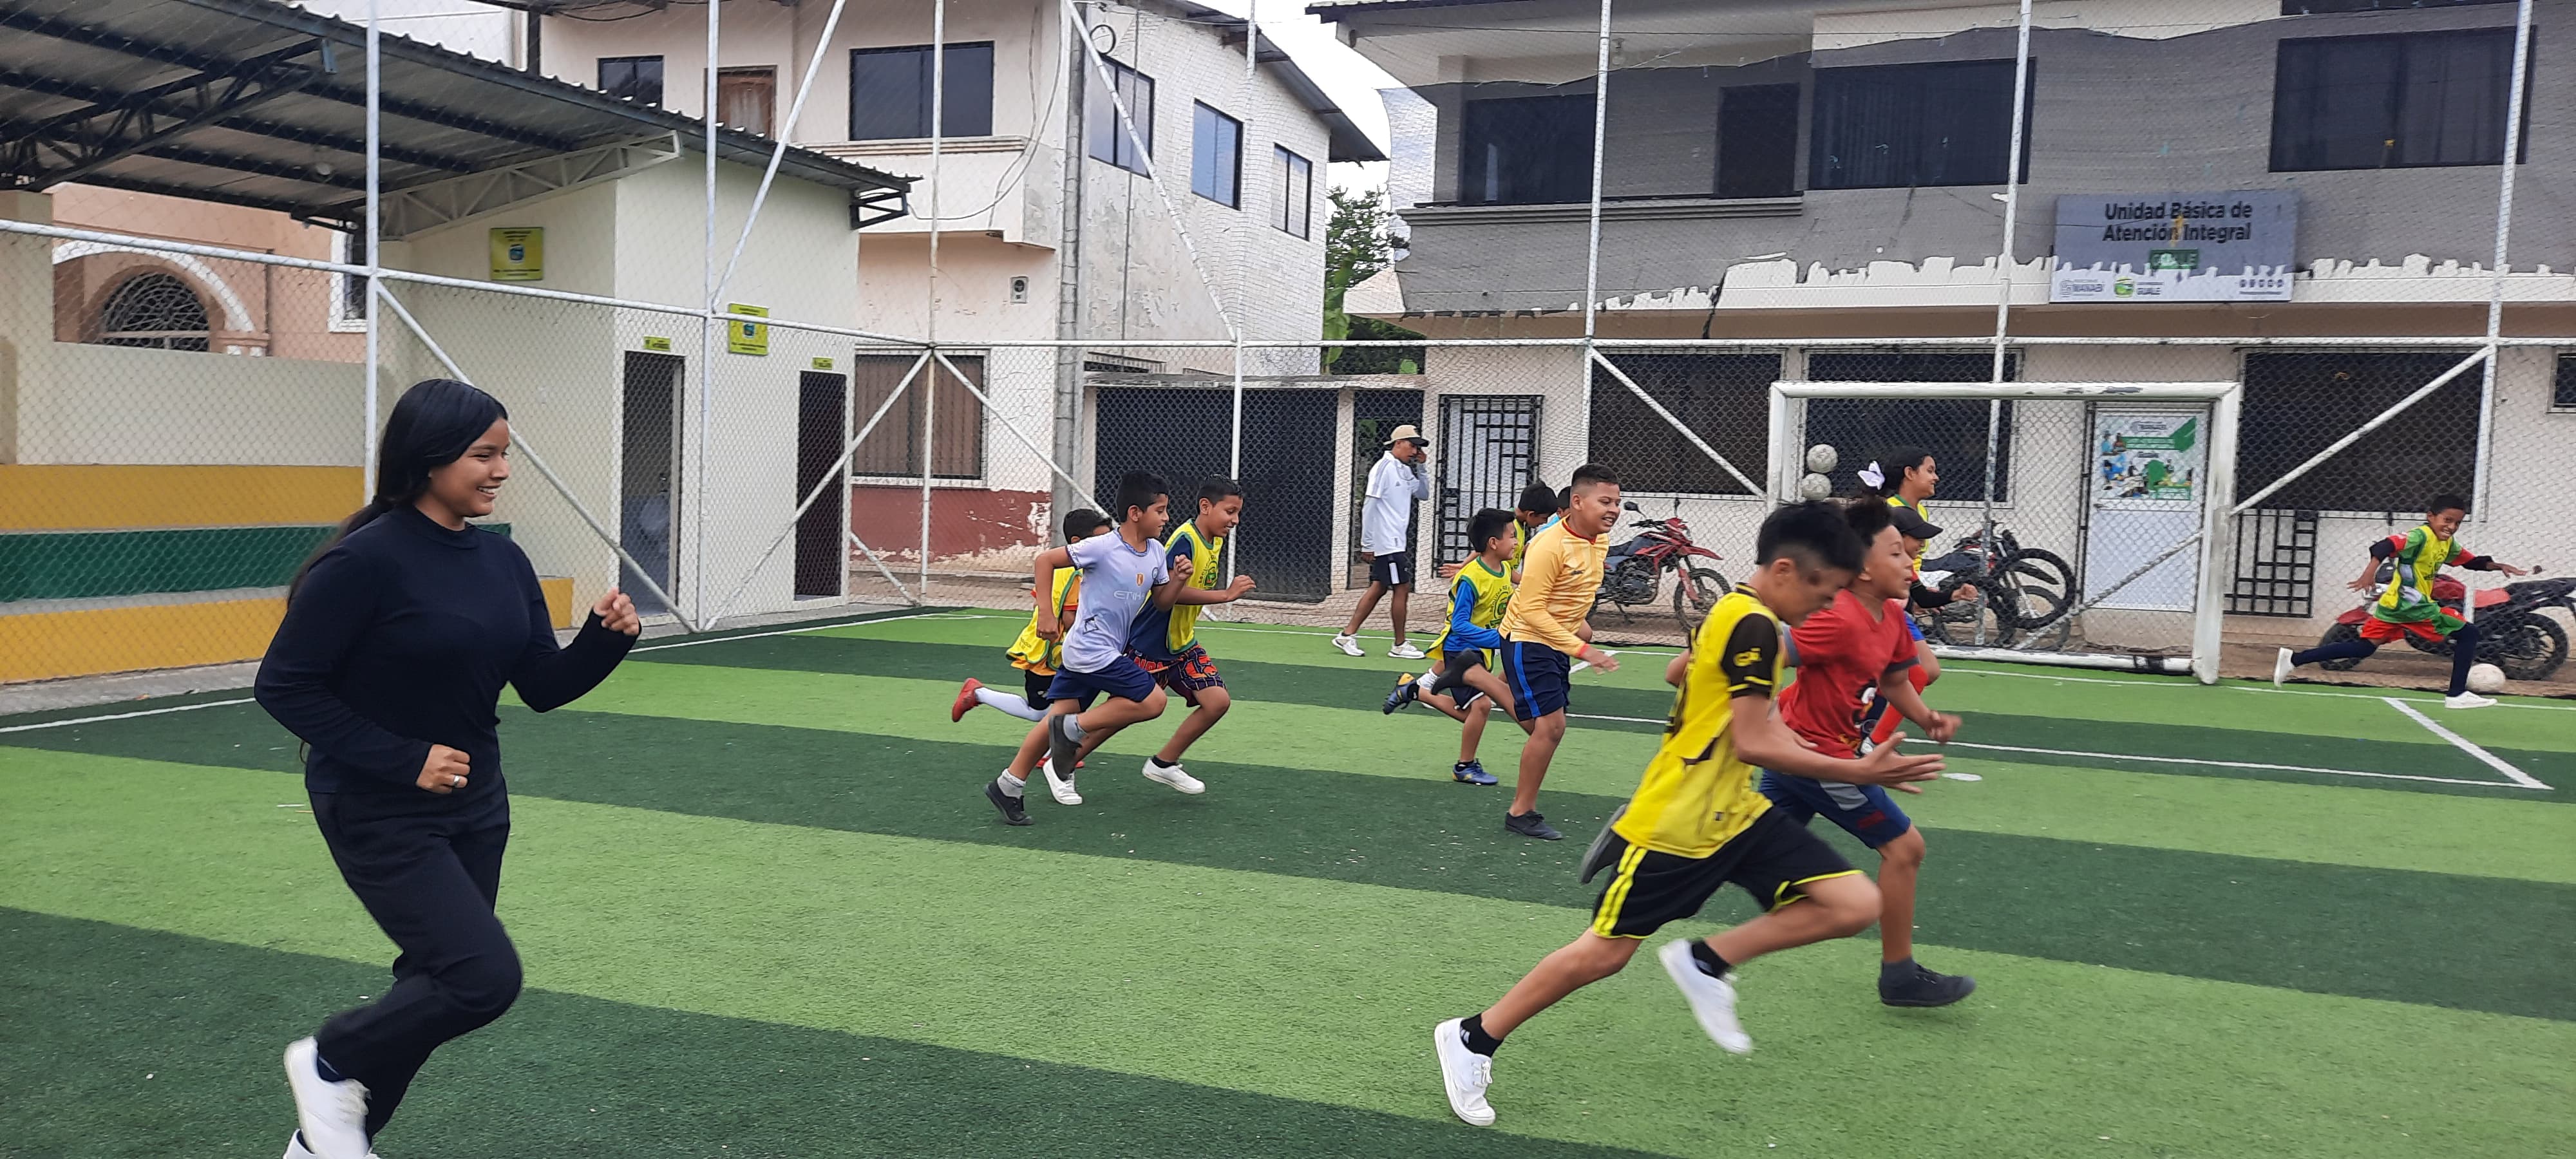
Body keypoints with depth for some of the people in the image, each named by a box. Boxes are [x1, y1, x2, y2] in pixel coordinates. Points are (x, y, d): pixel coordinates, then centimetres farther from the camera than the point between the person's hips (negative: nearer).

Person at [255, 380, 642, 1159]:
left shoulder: (502, 560, 2)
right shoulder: (366, 560, -19)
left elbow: (543, 686, 5)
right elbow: (283, 685, -16)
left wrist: (606, 638, -14)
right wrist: (402, 760, -22)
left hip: (474, 807, 8)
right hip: (380, 813, -7)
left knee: (439, 982, 13)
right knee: (486, 977, -15)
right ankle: (329, 1064, 13)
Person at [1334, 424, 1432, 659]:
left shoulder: (1405, 471, 12)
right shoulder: (1384, 468, -14)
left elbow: (1423, 494, 20)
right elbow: (1369, 507, -15)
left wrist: (1421, 468, 6)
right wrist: (1367, 543, -16)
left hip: (1396, 542, 9)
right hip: (1386, 543, -9)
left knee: (1379, 588, 10)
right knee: (1402, 589, -5)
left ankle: (1348, 634, 13)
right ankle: (1400, 646, 5)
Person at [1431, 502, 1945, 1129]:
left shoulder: (1733, 610, 8)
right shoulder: (1755, 627, -20)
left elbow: (1678, 671, 24)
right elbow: (1754, 745, -25)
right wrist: (1859, 773, -25)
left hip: (1735, 813, 9)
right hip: (1673, 823, -9)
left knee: (1856, 903, -4)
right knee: (1604, 953, 0)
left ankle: (1706, 962, 7)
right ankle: (1472, 1039, 17)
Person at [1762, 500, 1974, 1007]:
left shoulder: (1891, 617, 5)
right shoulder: (1840, 620, -24)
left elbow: (1894, 680, 19)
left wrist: (1927, 718, 4)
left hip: (1797, 751, 9)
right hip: (1818, 753, -9)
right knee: (1904, 845, -1)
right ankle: (1900, 976, 10)